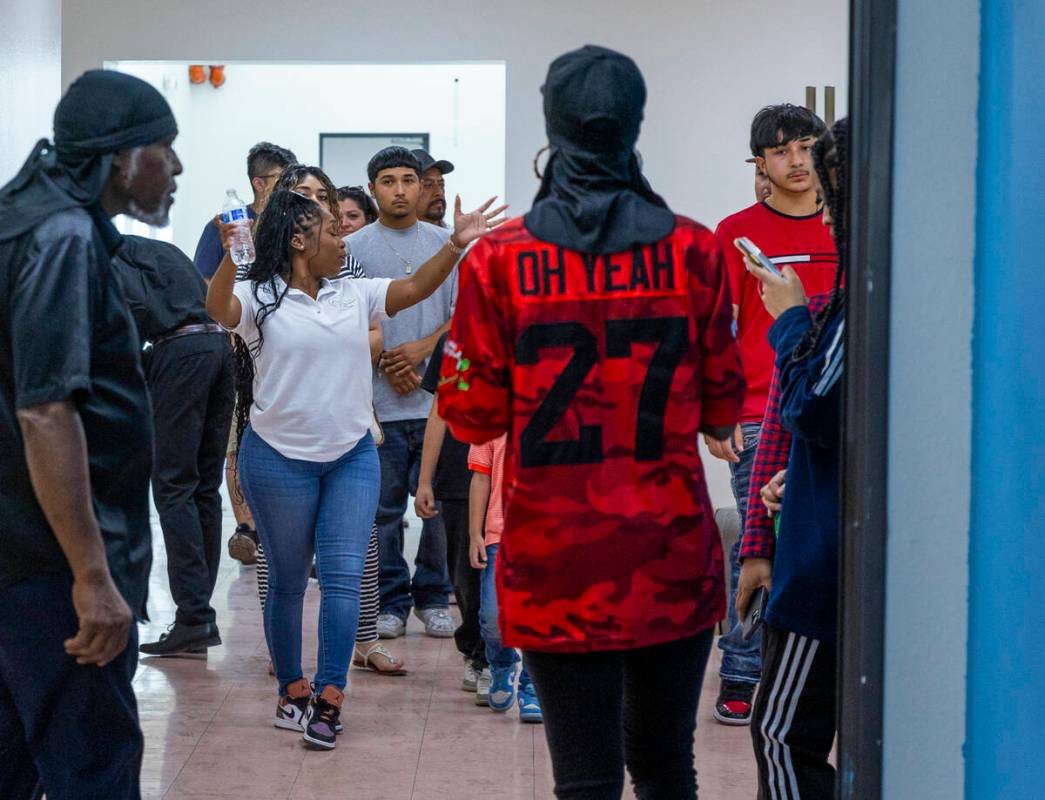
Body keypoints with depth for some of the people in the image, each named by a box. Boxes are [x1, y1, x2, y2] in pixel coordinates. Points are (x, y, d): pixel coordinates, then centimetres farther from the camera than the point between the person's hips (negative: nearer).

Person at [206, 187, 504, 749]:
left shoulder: (355, 295, 8)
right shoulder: (260, 297, -7)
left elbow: (414, 289, 6)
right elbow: (219, 308, -25)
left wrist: (456, 244, -7)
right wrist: (230, 257, -44)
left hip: (352, 457, 4)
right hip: (279, 460, -4)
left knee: (343, 578, -7)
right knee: (288, 582, 8)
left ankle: (329, 698, -6)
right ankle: (292, 690, 20)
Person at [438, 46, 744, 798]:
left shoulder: (499, 261, -7)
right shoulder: (693, 250, -3)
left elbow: (474, 416, -1)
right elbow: (722, 409, 4)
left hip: (556, 567, -1)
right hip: (672, 564, 2)